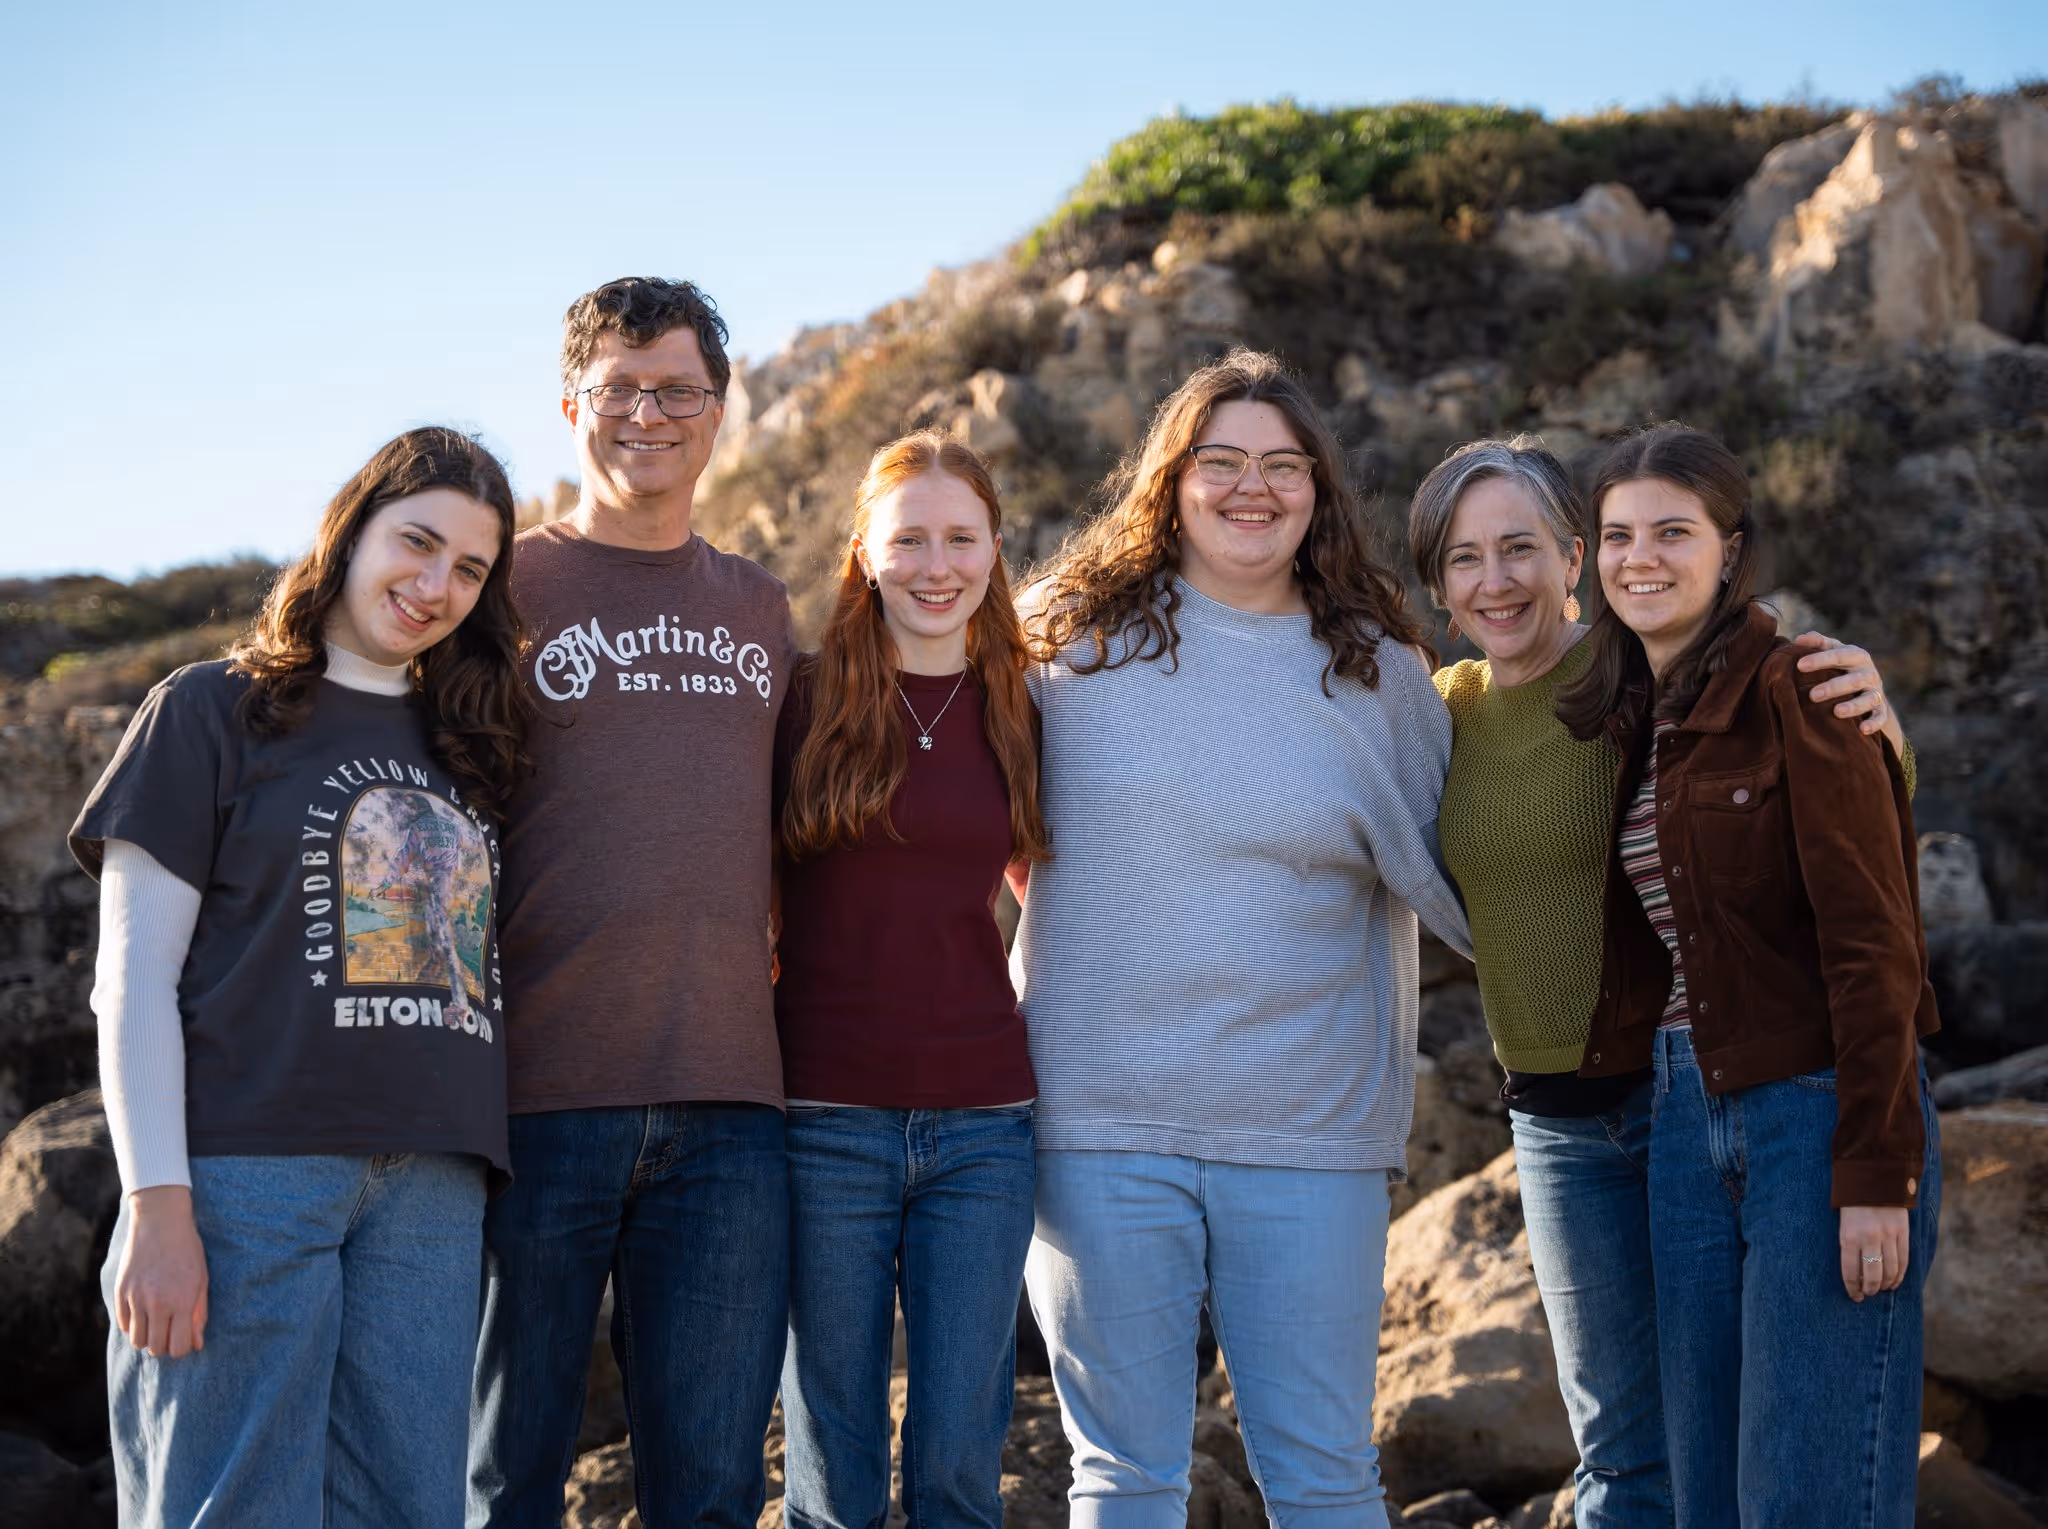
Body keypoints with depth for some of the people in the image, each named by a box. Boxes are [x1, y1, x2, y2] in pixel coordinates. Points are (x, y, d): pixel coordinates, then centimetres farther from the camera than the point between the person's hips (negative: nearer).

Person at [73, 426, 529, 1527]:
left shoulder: (466, 752, 20)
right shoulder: (213, 713, 5)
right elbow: (133, 974, -1)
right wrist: (156, 1204, -11)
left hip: (430, 1187, 5)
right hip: (245, 1175, -5)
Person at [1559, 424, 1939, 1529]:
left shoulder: (1795, 691, -10)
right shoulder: (1626, 721, 14)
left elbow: (1870, 940, -15)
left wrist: (1878, 1175, -19)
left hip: (1817, 1114, -8)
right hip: (1683, 1117, 8)